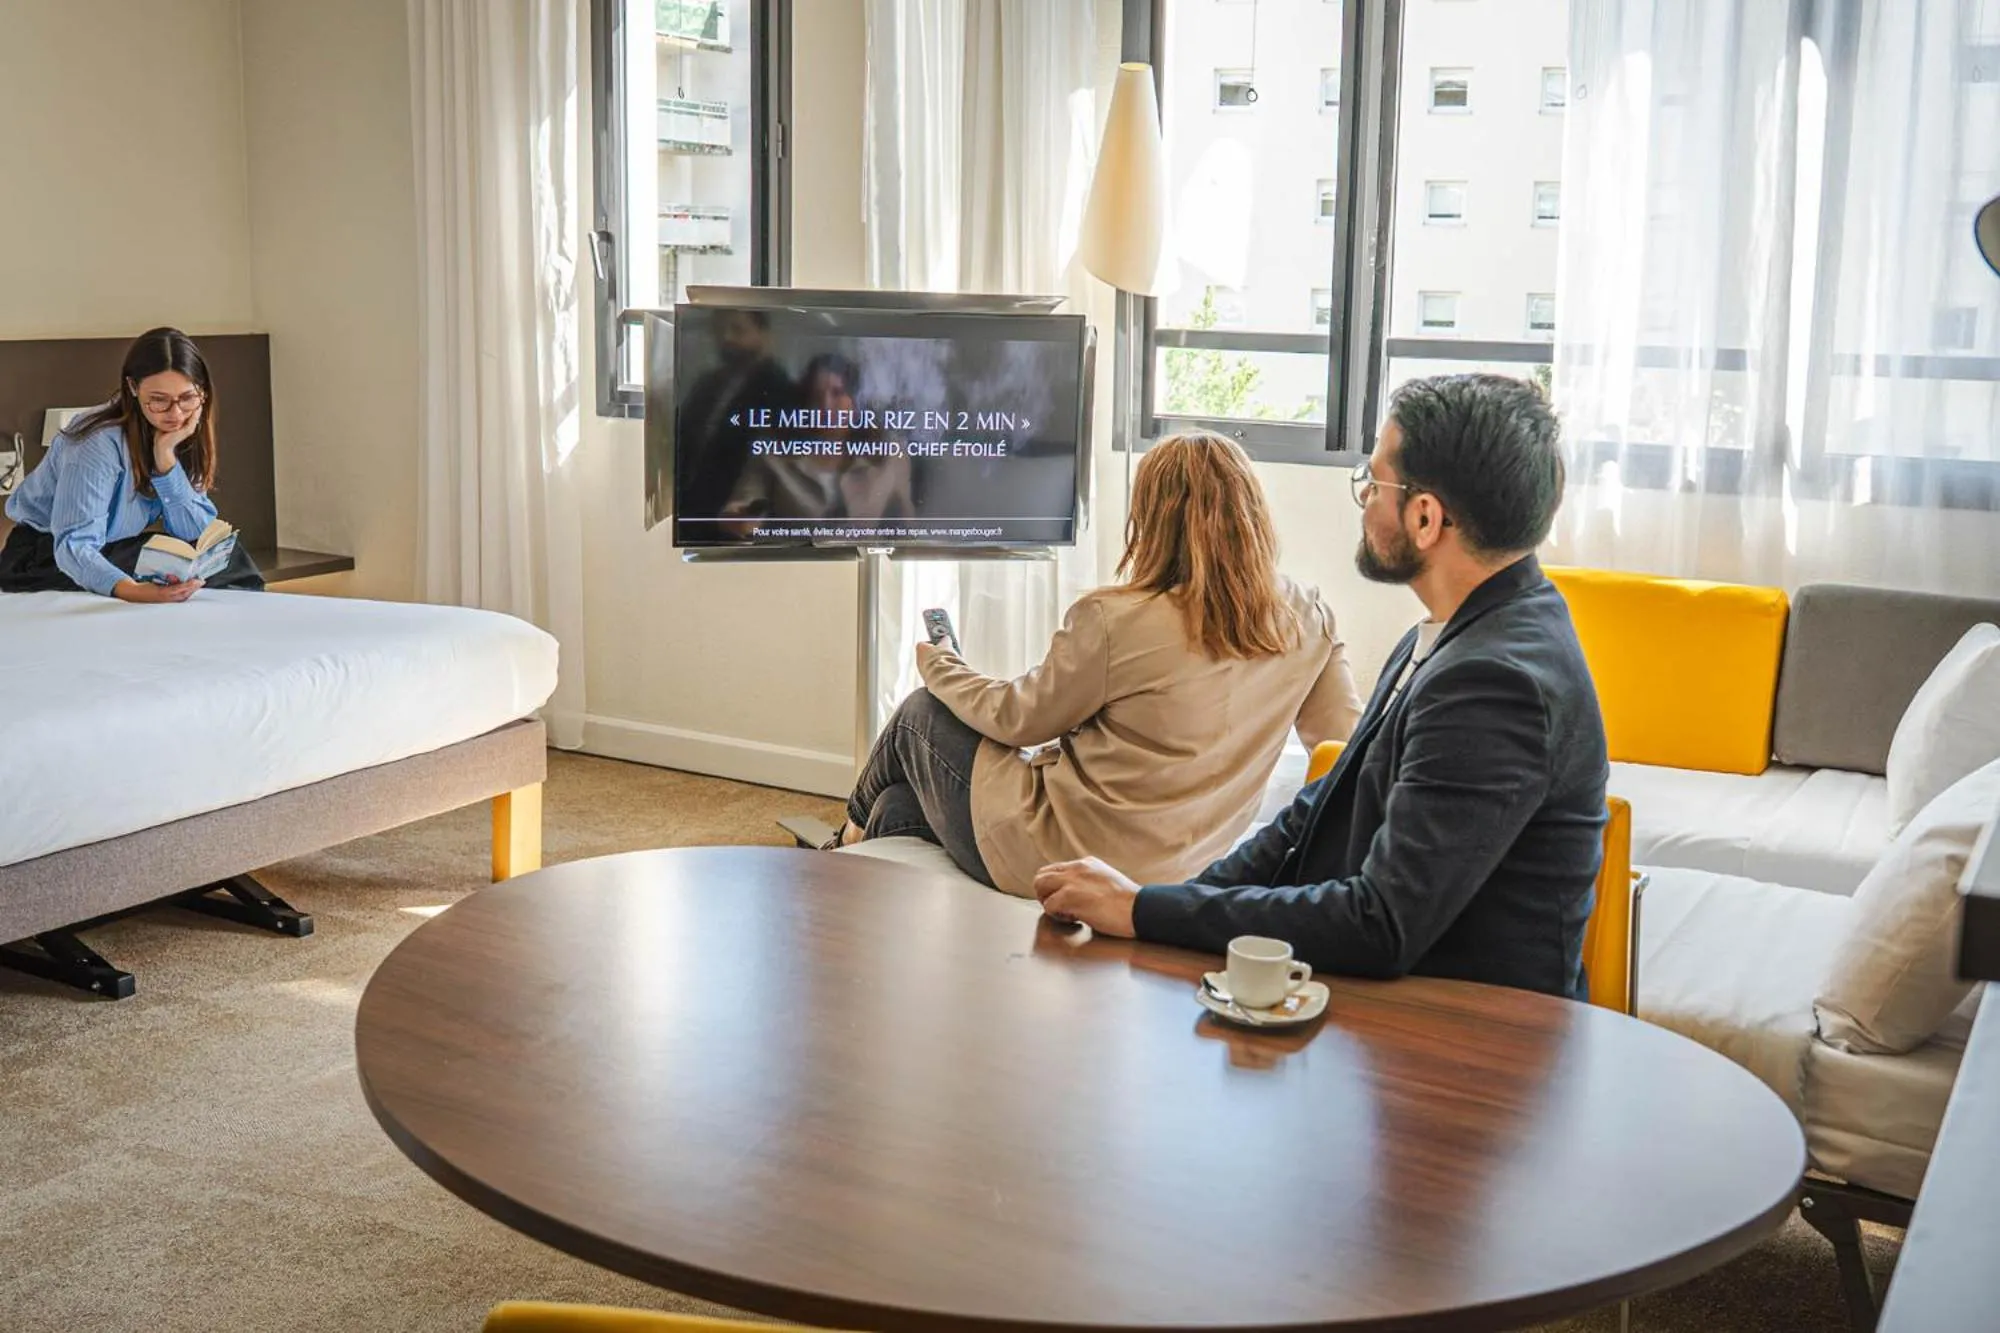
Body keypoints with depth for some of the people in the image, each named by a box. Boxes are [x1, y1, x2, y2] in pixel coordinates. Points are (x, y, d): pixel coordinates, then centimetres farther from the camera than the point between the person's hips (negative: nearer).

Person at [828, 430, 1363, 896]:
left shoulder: (1116, 621, -23)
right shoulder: (1307, 622, -8)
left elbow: (1019, 719, -7)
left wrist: (938, 666, 11)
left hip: (1063, 862, -6)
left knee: (920, 713, 24)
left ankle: (852, 835, 52)